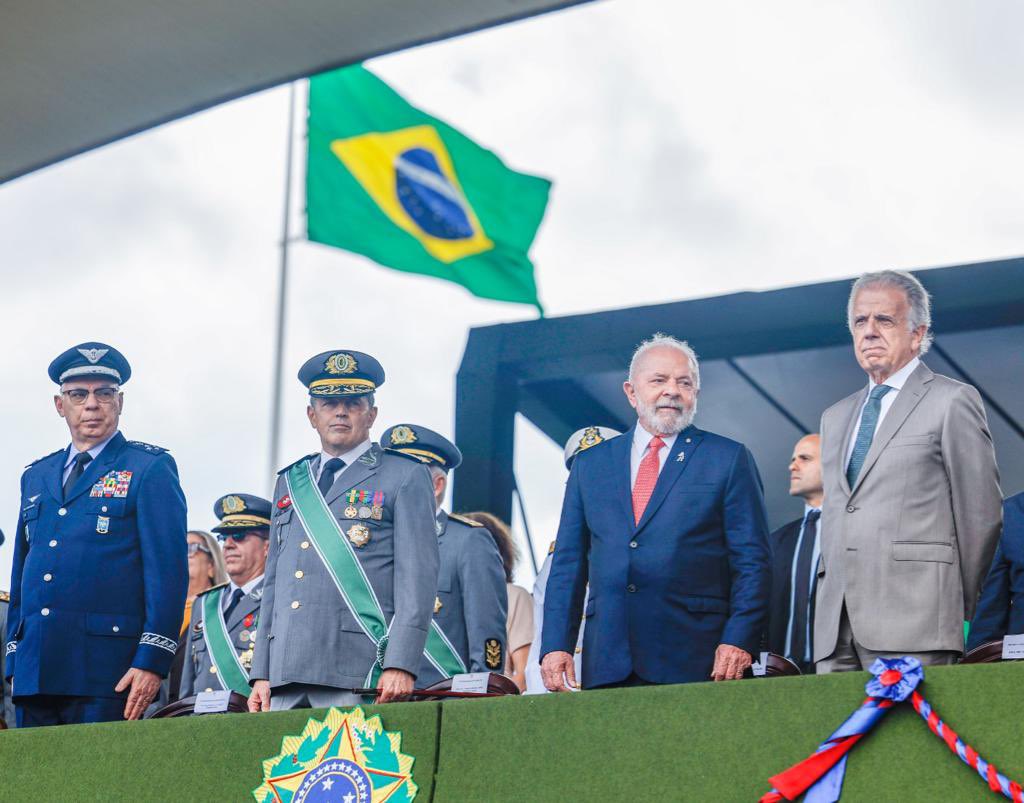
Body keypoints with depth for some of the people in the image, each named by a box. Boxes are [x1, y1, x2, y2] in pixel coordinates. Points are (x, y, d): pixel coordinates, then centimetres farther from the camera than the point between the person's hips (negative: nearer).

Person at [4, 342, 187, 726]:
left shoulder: (151, 469, 2)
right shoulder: (36, 476, 20)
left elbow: (169, 570, -5)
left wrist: (152, 660, -13)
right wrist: (14, 658, 15)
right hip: (34, 673, 5)